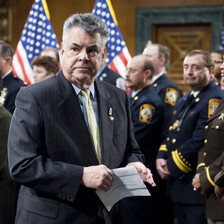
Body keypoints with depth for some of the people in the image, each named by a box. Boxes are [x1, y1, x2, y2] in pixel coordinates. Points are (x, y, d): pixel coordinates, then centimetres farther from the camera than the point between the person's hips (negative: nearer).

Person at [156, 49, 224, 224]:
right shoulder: (186, 100, 16)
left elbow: (200, 141, -23)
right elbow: (172, 132, 20)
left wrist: (172, 167, -15)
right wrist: (161, 157, 1)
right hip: (179, 185, 10)